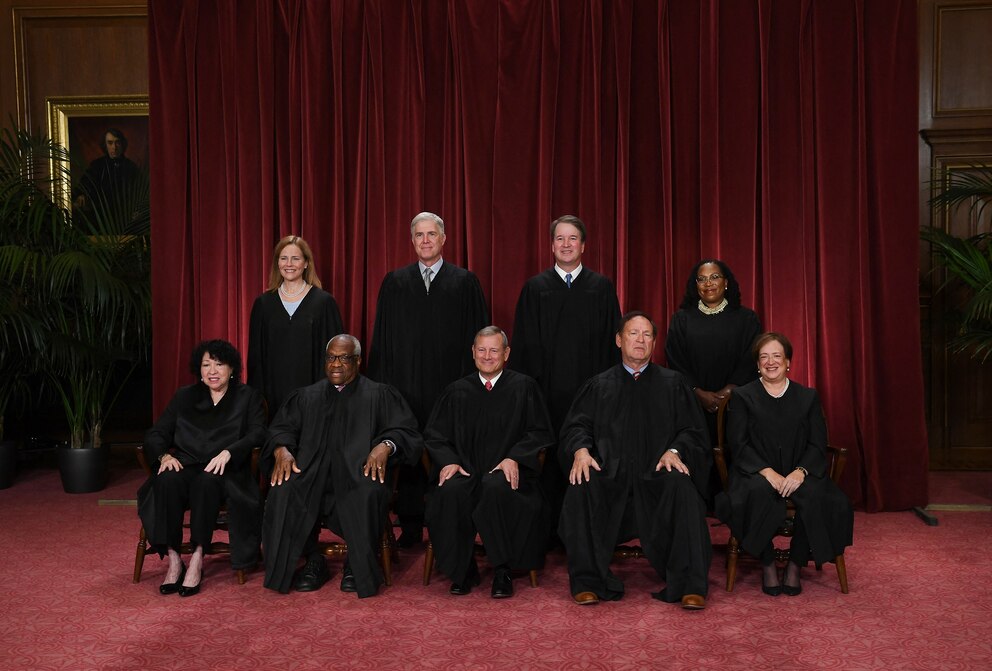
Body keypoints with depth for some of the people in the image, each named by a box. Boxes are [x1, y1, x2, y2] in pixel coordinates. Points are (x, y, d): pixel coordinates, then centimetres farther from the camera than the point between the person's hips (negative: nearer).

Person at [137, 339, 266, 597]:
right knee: (166, 481, -32)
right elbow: (155, 434, 14)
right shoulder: (184, 397, 20)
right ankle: (173, 559, -28)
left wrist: (227, 453, -22)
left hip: (225, 471, -2)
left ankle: (197, 558, -32)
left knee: (206, 481, -37)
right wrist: (164, 455, -9)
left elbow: (257, 435, -4)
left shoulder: (247, 397, 12)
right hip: (186, 467, 3)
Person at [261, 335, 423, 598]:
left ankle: (358, 566, -13)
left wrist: (386, 445, -18)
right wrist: (282, 449, -9)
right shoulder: (307, 396, 25)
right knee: (283, 490, -30)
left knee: (368, 493, -37)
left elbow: (407, 432, 4)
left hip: (360, 470, -2)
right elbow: (282, 428, 15)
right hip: (312, 471, 3)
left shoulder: (380, 395, 15)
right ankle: (313, 562, -10)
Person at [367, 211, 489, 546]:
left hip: (449, 384, -1)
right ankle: (411, 526, 17)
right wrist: (382, 382, 2)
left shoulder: (465, 282, 5)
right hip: (405, 383, 2)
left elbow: (477, 334, 2)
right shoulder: (394, 282, 10)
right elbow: (382, 337, 9)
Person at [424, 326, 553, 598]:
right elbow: (435, 434, 13)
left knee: (495, 487, -37)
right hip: (466, 471, 2)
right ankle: (463, 571, -13)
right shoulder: (457, 391, 15)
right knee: (450, 491, -32)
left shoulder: (524, 387, 9)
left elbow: (540, 432, 5)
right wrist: (448, 461, -8)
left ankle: (503, 571, -20)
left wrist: (514, 457, -12)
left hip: (507, 472, -2)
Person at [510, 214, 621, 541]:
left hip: (590, 389, 0)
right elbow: (525, 344, 5)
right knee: (549, 458, 2)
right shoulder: (535, 287, 6)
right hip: (547, 390, 0)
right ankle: (551, 524, 14)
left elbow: (612, 342, 6)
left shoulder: (602, 287, 7)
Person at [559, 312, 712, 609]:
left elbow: (692, 430, 9)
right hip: (609, 472, 1)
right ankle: (588, 581, -19)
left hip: (657, 473, 0)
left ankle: (689, 585, -26)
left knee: (682, 487, -34)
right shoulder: (599, 386, 19)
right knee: (581, 489, -31)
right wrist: (581, 450, -14)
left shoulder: (672, 383, 17)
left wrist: (675, 451, -13)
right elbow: (576, 425, 9)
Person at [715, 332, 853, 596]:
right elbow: (739, 444, -2)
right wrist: (768, 472, -18)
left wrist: (800, 471, -16)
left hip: (797, 474, 2)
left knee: (814, 495, -32)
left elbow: (818, 445, 5)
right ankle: (767, 565, -17)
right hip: (756, 473, -1)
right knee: (759, 493, -36)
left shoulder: (808, 397, 14)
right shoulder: (743, 396, 9)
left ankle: (796, 565, -12)